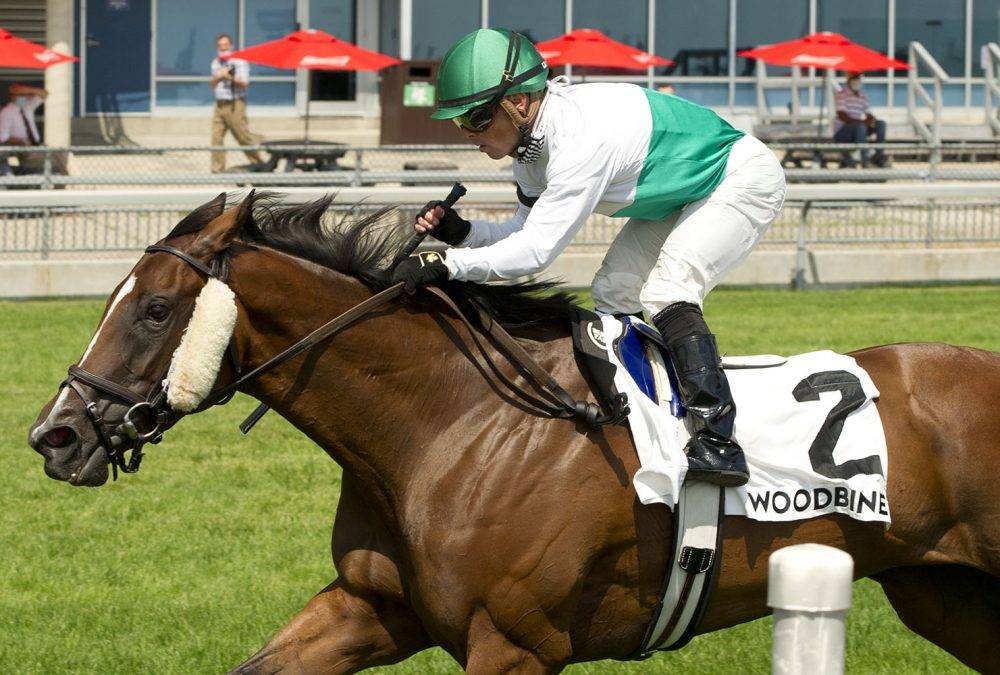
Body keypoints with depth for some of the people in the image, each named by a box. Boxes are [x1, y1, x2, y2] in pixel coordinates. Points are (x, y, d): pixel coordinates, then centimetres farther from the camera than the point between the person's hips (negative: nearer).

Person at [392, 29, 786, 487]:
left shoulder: (582, 140, -37)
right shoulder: (533, 140, -8)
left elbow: (536, 251, -37)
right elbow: (526, 230, 0)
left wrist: (445, 265, -39)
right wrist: (461, 233, -16)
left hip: (745, 179, -10)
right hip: (680, 196, 10)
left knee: (666, 290, -25)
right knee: (613, 294, 4)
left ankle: (717, 443, -30)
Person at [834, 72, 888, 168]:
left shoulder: (863, 96, 14)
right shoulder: (841, 95, -9)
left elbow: (869, 115, 11)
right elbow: (842, 116, -19)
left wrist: (870, 120, -15)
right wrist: (860, 121, -28)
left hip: (857, 131, 7)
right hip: (841, 132, -7)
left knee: (881, 124, -9)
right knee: (861, 126, -36)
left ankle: (879, 156, -15)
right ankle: (864, 161, -39)